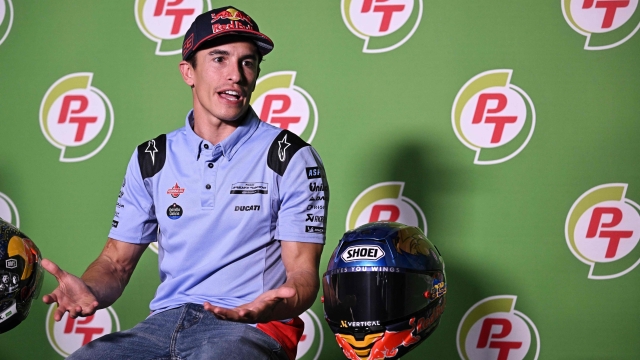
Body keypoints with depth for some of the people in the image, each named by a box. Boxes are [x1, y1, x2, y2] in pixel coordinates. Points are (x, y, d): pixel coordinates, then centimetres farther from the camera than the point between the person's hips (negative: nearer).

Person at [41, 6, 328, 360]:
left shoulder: (292, 158, 2)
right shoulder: (150, 159, 14)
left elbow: (303, 272, -3)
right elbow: (117, 262, 14)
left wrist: (273, 305, -28)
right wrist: (90, 291, -11)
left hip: (252, 329, -4)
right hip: (165, 323, 4)